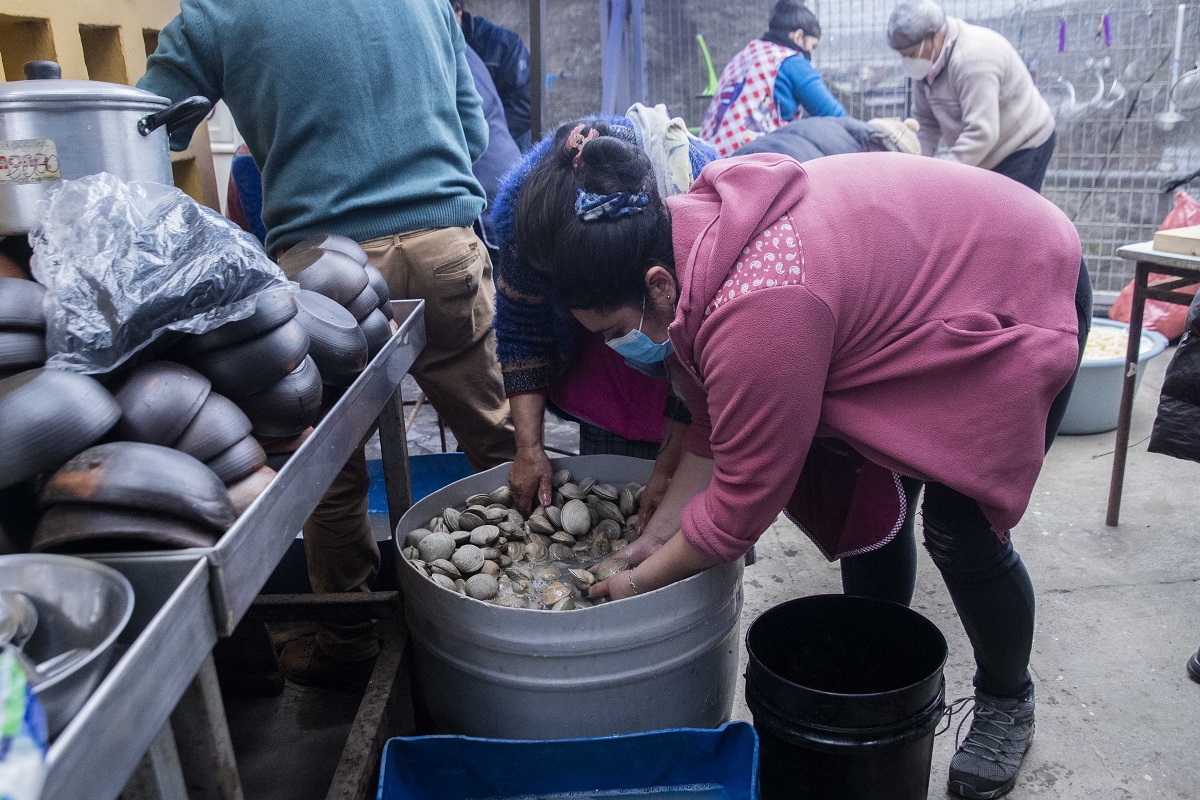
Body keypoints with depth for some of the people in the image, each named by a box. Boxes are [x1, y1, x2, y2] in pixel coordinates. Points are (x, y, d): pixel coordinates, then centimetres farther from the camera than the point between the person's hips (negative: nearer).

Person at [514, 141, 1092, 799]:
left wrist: (641, 582, -15)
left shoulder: (760, 311, -40)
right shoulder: (690, 237, -11)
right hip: (918, 289, 8)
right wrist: (653, 539, -3)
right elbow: (714, 428, -3)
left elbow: (740, 506, -29)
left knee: (959, 532, -7)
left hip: (1021, 296, -8)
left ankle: (1007, 703, 21)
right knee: (868, 504, 7)